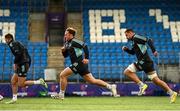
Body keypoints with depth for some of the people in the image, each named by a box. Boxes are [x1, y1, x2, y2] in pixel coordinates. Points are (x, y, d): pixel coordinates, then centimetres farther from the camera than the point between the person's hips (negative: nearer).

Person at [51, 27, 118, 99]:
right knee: (92, 81, 8)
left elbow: (84, 46, -19)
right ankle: (110, 86, 8)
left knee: (62, 75, -9)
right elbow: (65, 55, 26)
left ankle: (61, 94, -2)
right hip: (77, 64, 10)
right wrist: (63, 51, 5)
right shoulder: (67, 43, 19)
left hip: (79, 63, -10)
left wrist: (86, 58, -23)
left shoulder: (74, 41, -9)